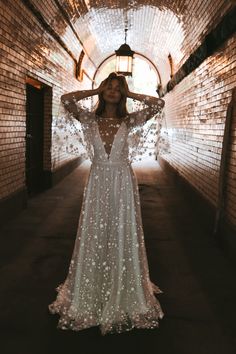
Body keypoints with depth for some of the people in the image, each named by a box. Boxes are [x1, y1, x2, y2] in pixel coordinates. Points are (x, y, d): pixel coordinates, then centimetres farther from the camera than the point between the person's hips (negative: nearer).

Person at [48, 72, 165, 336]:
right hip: (98, 181, 0)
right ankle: (91, 292, 26)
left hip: (123, 181, 0)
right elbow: (66, 99, -8)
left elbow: (159, 103, -2)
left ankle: (124, 292, 26)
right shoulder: (90, 119, 5)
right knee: (94, 235, 6)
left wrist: (131, 94, 5)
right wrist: (95, 91, 3)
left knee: (123, 235, 6)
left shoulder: (128, 120, 4)